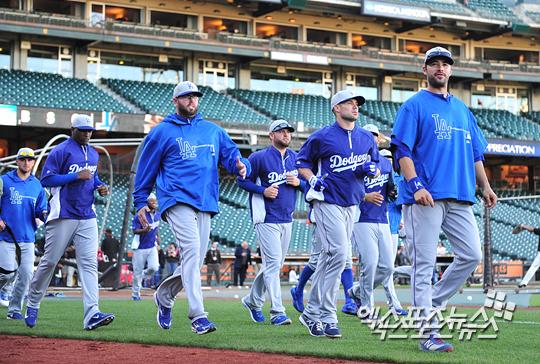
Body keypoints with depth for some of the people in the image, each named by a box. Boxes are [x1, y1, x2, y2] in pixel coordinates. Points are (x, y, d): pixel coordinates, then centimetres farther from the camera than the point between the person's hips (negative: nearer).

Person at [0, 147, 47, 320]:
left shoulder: (37, 186, 11)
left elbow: (41, 211, 12)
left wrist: (45, 214, -11)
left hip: (27, 238, 3)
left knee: (26, 274, -3)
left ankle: (14, 309, 10)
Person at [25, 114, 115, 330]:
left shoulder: (93, 154, 16)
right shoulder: (60, 151, -6)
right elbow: (46, 179, -12)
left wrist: (99, 187, 9)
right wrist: (76, 176, -18)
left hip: (87, 217, 6)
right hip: (63, 215, -5)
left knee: (89, 263, -7)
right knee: (49, 261, 2)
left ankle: (92, 314, -17)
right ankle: (33, 304, 23)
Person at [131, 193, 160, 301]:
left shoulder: (157, 214, 5)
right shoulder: (140, 215, -13)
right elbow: (135, 231, -17)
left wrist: (157, 237, 16)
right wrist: (145, 230, -34)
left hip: (152, 247, 4)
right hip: (140, 247, -4)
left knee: (154, 267, -15)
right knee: (137, 272, 2)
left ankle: (146, 274, 20)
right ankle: (135, 294, 16)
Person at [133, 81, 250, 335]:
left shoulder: (213, 131, 20)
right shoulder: (162, 132, 8)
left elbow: (231, 154, 12)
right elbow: (146, 169, 12)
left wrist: (241, 165, -12)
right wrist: (140, 202, 8)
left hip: (206, 203, 5)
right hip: (178, 200, -5)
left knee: (196, 261, 7)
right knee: (192, 251, -21)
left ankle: (164, 296, 33)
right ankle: (198, 316, -25)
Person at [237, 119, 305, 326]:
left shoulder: (295, 158, 11)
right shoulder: (259, 157, -6)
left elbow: (307, 182, 18)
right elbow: (243, 181, -3)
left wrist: (299, 182, -5)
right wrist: (263, 190, -17)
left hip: (287, 219, 7)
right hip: (267, 219, -7)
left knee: (275, 264, 14)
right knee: (273, 263, -12)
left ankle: (253, 301, 31)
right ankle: (277, 312, -14)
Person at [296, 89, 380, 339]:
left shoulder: (367, 138, 11)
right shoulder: (322, 137, -5)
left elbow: (376, 167, 22)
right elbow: (302, 162, 5)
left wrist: (372, 169, -2)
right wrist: (312, 179, -13)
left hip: (352, 205, 6)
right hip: (328, 202, -6)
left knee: (330, 257, 10)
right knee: (339, 253, -18)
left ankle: (312, 313, 19)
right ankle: (327, 317, -12)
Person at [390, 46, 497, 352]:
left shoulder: (462, 109, 21)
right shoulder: (415, 105, 2)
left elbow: (476, 152, 24)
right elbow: (402, 150, -7)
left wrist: (485, 186, 13)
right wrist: (415, 185, -19)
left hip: (460, 198, 6)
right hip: (425, 197, -6)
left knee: (472, 255, 0)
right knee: (425, 263, -6)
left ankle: (431, 304, 17)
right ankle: (428, 333, -6)